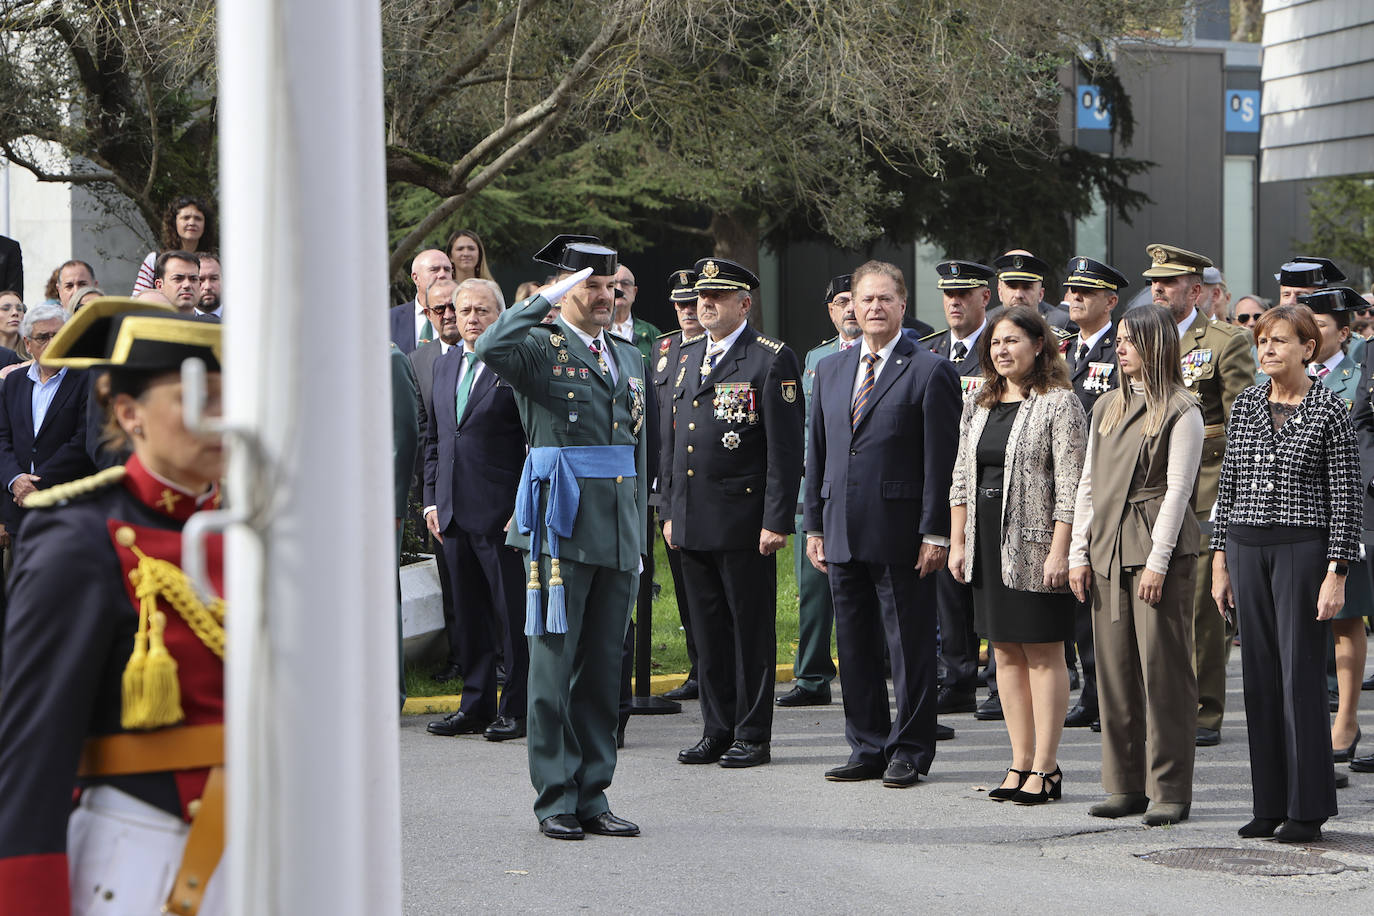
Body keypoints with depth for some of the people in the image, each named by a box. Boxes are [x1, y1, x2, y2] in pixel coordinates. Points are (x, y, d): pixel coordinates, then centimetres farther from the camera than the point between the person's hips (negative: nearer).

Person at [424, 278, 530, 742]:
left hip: (502, 512, -7)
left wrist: (524, 508, -12)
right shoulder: (444, 366, 14)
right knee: (469, 614, 12)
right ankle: (475, 707, 19)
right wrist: (431, 500, 12)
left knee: (513, 614, -1)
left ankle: (516, 709, 6)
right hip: (454, 513, 7)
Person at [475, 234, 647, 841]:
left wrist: (639, 535, 19)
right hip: (561, 526, -6)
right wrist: (548, 299, -19)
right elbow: (491, 349, -27)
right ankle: (556, 799, 3)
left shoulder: (630, 359, 18)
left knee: (603, 666, 9)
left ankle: (592, 795, 16)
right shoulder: (540, 347, -2)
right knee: (554, 662, -3)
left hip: (618, 533, 6)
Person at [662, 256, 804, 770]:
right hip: (693, 524, 7)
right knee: (708, 630, 11)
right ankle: (717, 731, 19)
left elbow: (786, 450, -10)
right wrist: (671, 511, 16)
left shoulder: (772, 361, -6)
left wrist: (777, 520, -15)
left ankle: (753, 736, 7)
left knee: (751, 630, 0)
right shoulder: (688, 357, 16)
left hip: (744, 521, -7)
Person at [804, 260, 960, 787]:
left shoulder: (930, 371, -4)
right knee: (854, 645, 10)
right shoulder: (830, 369, 14)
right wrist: (814, 526, 11)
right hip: (843, 534, 6)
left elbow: (941, 461, -7)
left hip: (901, 534, -6)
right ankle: (868, 748, 19)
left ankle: (909, 752, 8)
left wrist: (935, 533, -12)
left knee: (910, 645, 0)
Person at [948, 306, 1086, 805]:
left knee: (1043, 654, -2)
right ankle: (1021, 763, 14)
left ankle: (1045, 768, 2)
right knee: (1006, 652, 8)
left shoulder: (1060, 403, -7)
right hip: (988, 546, 7)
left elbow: (1070, 486, -12)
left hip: (1036, 544, -7)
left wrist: (1059, 551, -17)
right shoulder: (978, 406, 13)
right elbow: (961, 480, 16)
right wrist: (957, 543, 10)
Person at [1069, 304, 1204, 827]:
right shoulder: (1107, 407, 16)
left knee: (1163, 671, -5)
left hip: (1161, 549, -6)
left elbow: (1177, 490, -8)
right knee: (1114, 671, 6)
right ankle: (1126, 787, 13)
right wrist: (1078, 553, 9)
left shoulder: (1181, 411, -4)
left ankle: (1170, 791, 0)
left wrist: (1157, 562, -13)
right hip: (1108, 549, 6)